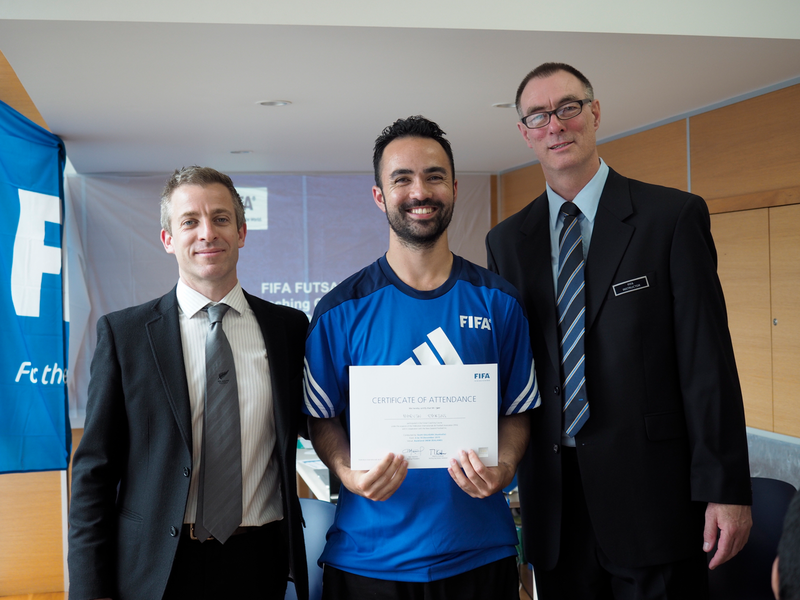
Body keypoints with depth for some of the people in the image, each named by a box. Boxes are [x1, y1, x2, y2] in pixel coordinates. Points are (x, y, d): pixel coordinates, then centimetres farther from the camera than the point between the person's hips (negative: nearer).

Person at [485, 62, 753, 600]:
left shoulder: (673, 216, -3)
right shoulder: (507, 240, 9)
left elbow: (708, 359, -6)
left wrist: (727, 489, -10)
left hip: (652, 492, -3)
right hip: (554, 499, 3)